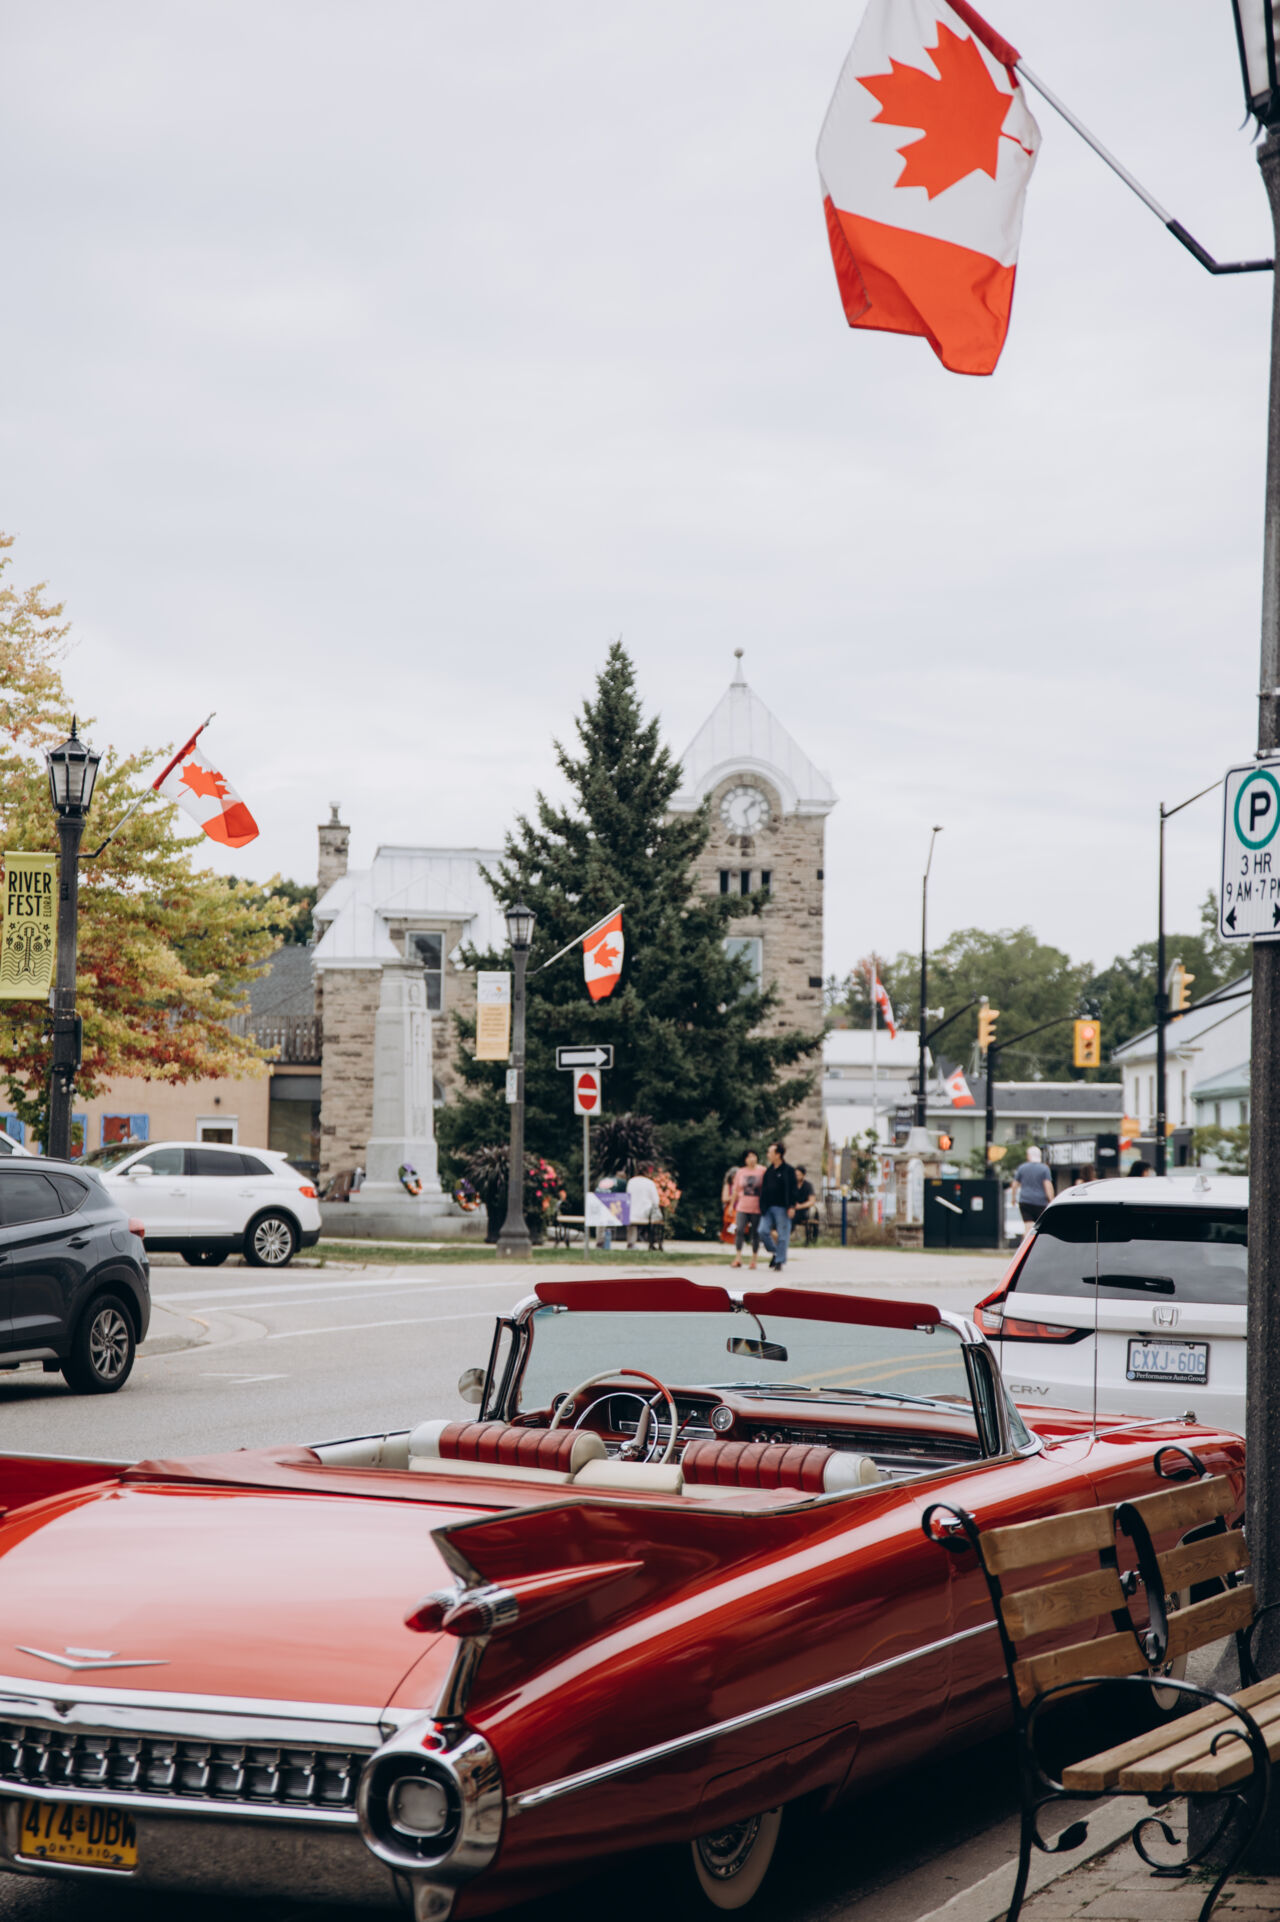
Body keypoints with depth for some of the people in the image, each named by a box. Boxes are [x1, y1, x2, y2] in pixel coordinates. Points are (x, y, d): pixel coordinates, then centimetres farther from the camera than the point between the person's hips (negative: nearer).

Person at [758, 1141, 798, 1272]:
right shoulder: (769, 1170, 13)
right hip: (768, 1207, 6)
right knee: (763, 1231, -3)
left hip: (781, 1208, -6)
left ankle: (780, 1261, 6)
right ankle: (774, 1253, 17)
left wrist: (791, 1207, -15)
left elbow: (792, 1190, -9)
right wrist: (762, 1206, 13)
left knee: (782, 1235, -1)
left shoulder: (788, 1170, -6)